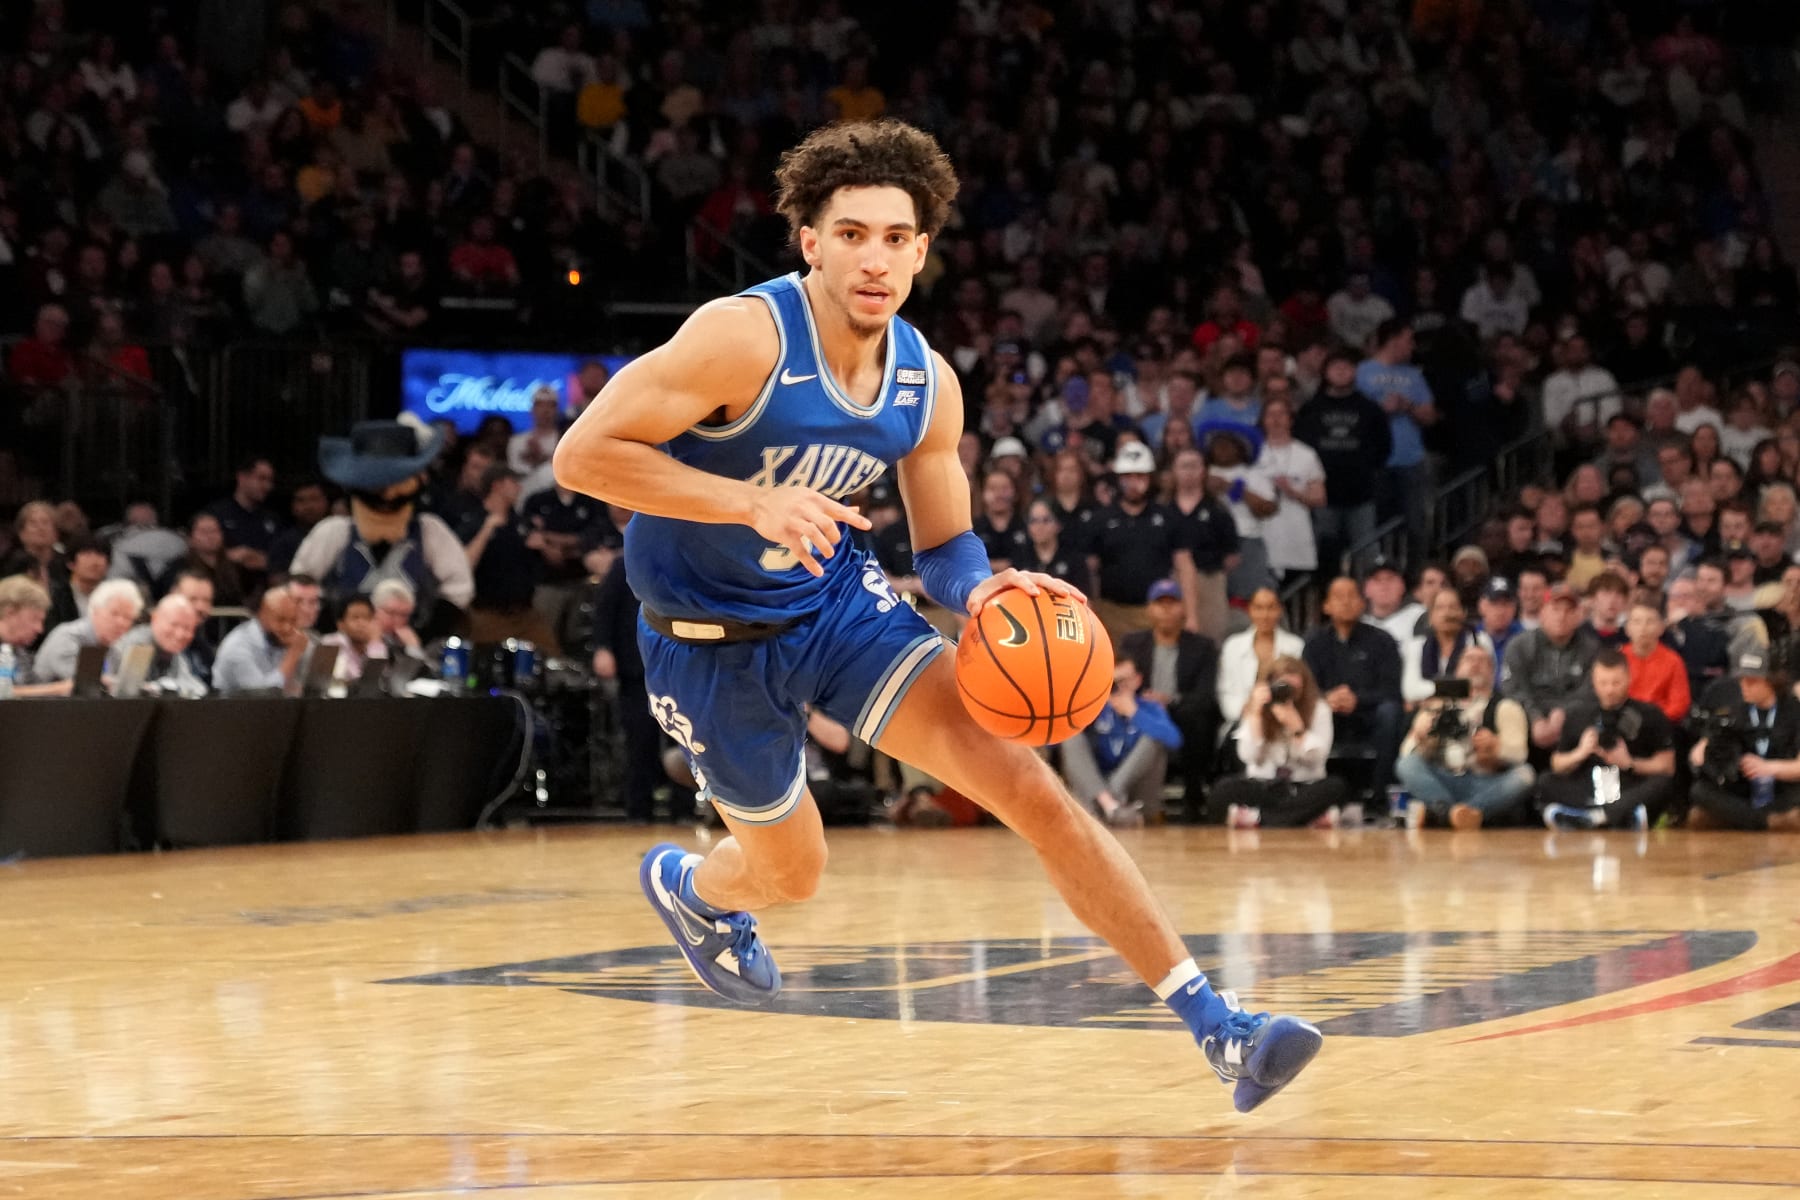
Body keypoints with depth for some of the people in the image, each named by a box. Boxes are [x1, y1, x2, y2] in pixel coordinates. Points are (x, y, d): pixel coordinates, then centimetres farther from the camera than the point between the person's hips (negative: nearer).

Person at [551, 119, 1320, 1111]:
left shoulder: (927, 385, -8)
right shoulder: (746, 337, -26)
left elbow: (944, 548, 4)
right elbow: (581, 455, -29)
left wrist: (980, 591, -21)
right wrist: (753, 502, -38)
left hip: (837, 596, 4)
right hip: (711, 637, -4)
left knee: (1029, 786, -14)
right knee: (790, 869, 13)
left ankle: (1212, 1026, -15)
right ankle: (682, 884, 54)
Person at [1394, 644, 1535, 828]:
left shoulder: (1505, 707, 16)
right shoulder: (1438, 706, 20)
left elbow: (1518, 753, 2)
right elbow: (1407, 753, 13)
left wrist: (1496, 746, -18)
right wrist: (1418, 737, -9)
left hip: (1487, 787, -1)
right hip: (1440, 783, 1)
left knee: (1524, 775, -30)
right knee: (1407, 765, -26)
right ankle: (1451, 811, -50)